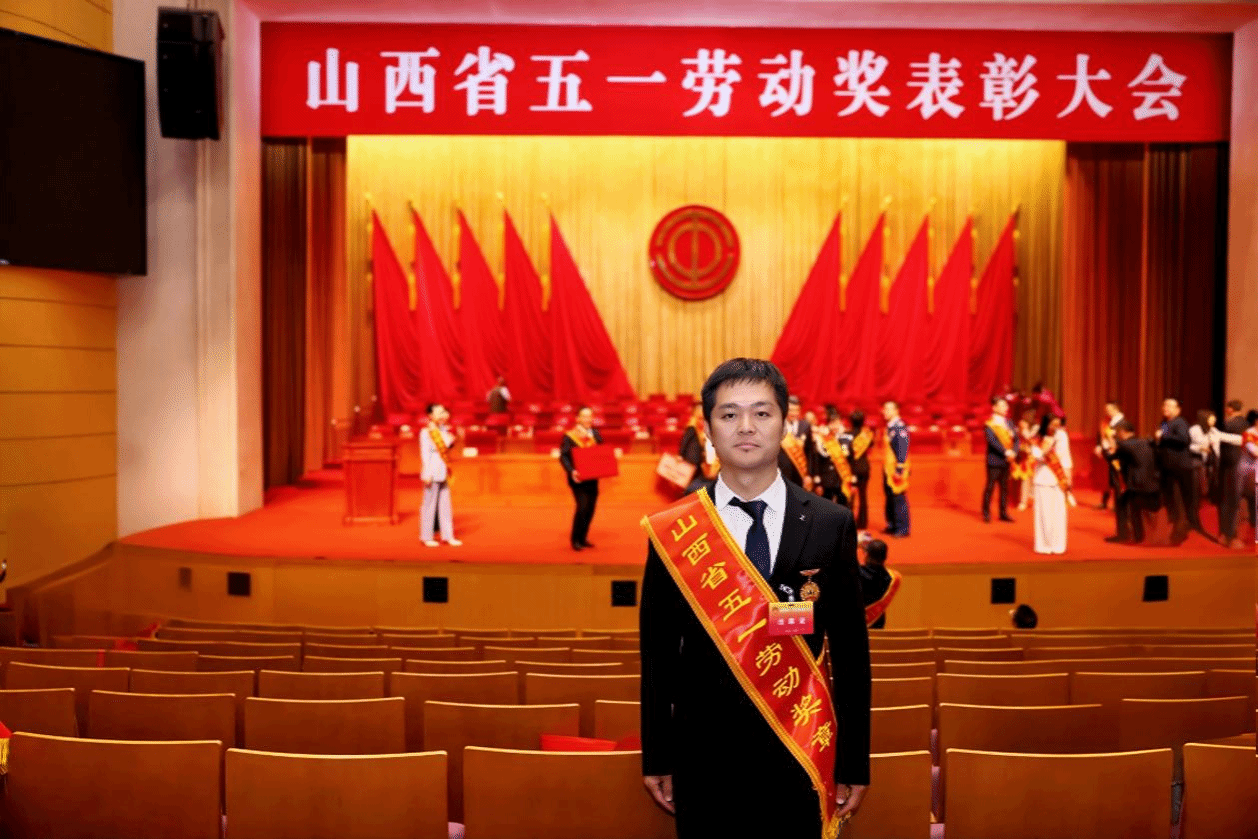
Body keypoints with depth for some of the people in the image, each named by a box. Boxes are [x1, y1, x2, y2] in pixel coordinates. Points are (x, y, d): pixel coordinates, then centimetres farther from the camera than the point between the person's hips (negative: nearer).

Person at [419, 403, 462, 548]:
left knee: (445, 505, 9)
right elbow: (425, 454, -13)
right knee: (429, 504, 0)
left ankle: (448, 536, 14)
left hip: (443, 473, 7)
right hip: (432, 473, -7)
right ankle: (427, 537, 9)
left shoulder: (443, 431, 13)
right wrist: (427, 474, -17)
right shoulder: (426, 433, -9)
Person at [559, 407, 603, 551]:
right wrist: (571, 471, -28)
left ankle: (583, 538, 23)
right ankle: (575, 540, -1)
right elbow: (564, 456, -12)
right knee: (583, 507, -15)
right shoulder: (569, 436, -6)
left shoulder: (596, 435, 9)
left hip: (592, 478, 6)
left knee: (590, 509, 8)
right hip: (578, 479, -5)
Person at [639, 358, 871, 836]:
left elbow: (850, 649, -1)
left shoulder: (831, 525, -5)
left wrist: (854, 763, 0)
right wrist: (657, 758, 3)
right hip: (704, 758, 0)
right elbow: (658, 651, 0)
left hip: (800, 758, 0)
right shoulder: (674, 531, -6)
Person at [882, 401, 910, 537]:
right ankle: (892, 525, 22)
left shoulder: (900, 427, -13)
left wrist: (899, 469, -21)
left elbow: (903, 448, -18)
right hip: (888, 468, 9)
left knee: (898, 498, -6)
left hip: (897, 468, -9)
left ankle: (902, 528, -2)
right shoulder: (888, 427, 15)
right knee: (889, 498, 13)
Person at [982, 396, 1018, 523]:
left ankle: (1003, 513, 18)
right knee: (990, 486, -1)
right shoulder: (989, 424, -6)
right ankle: (986, 513, 7)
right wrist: (1005, 452, -23)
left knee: (1005, 487, 10)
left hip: (1007, 461, 6)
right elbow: (992, 440, -18)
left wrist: (1013, 452, -9)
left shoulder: (1008, 423, 12)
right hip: (994, 461, -6)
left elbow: (1015, 439, 9)